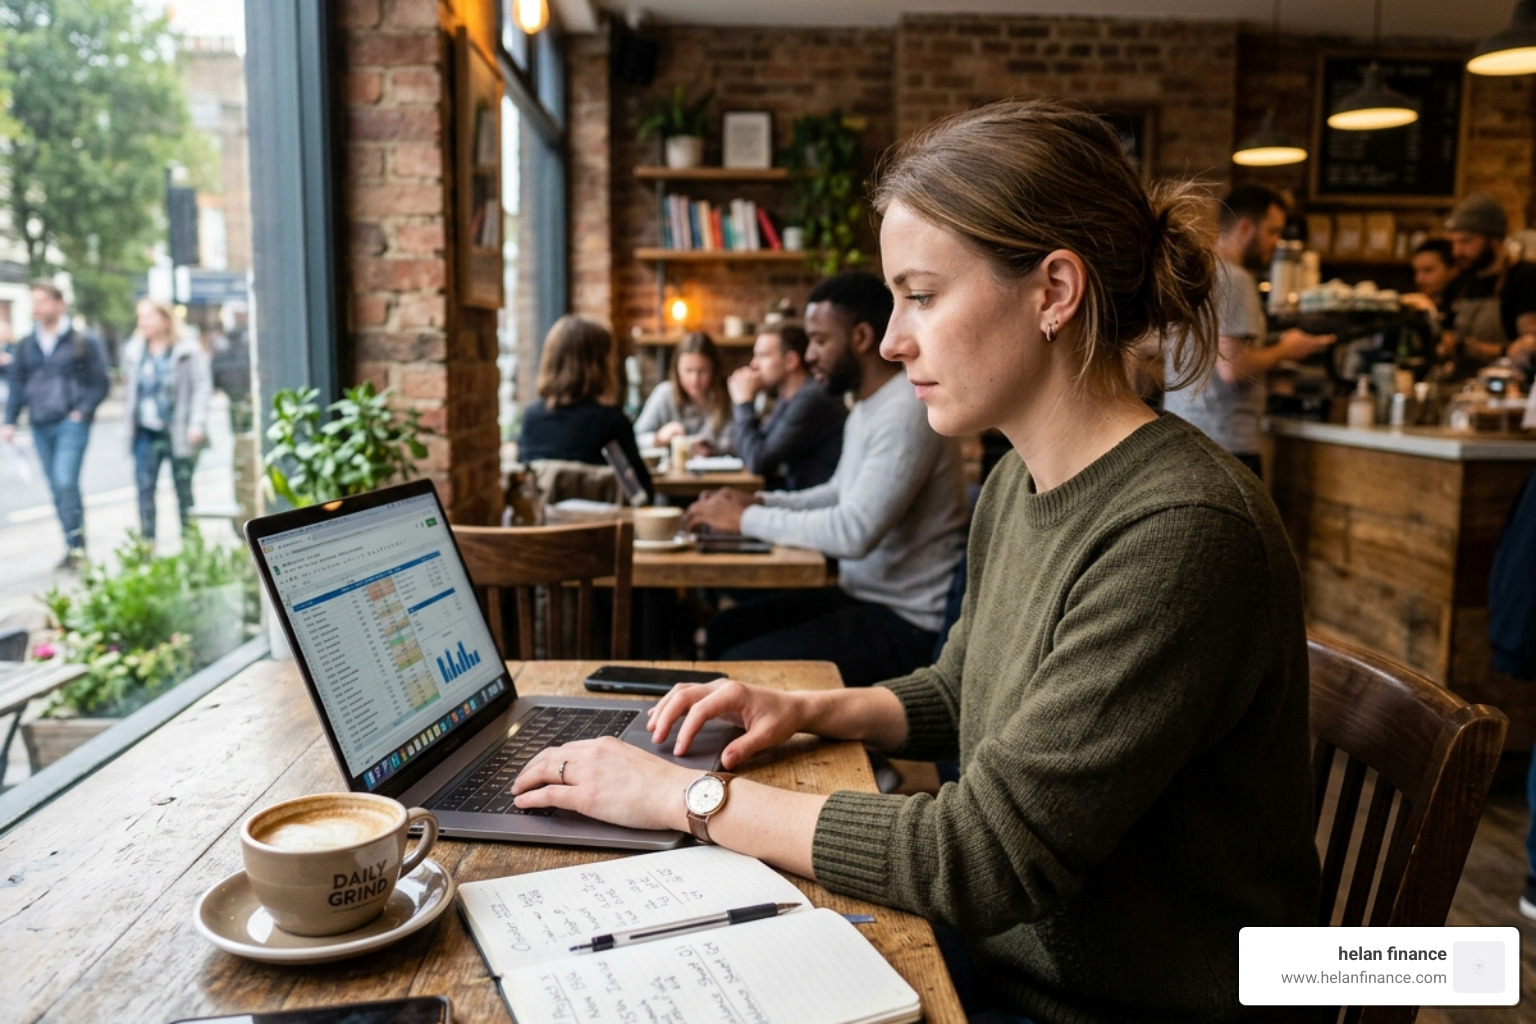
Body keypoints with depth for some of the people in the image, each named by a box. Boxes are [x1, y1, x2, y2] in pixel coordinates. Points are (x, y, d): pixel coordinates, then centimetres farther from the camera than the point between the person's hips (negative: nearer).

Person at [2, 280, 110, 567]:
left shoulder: (83, 341, -1)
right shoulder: (26, 345, 11)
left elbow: (100, 383, 1)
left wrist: (81, 412, -9)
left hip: (71, 424, -5)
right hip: (40, 427, 5)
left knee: (66, 482, -16)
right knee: (58, 489, 8)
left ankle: (76, 545, -10)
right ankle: (74, 547, 15)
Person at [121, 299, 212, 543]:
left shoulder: (188, 350, -3)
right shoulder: (133, 350, 11)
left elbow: (202, 386, -6)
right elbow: (129, 388, 18)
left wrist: (197, 424, -13)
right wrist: (129, 419, 10)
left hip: (179, 433, -4)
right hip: (146, 433, 4)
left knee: (184, 488, 4)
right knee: (144, 486, -3)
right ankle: (147, 543, 1)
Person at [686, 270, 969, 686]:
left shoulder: (907, 411, -21)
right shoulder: (865, 408, 11)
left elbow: (854, 532, -28)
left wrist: (747, 519, -18)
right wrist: (761, 502, 5)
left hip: (905, 621, -10)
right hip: (861, 596, 10)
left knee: (741, 665, -18)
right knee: (723, 631, 8)